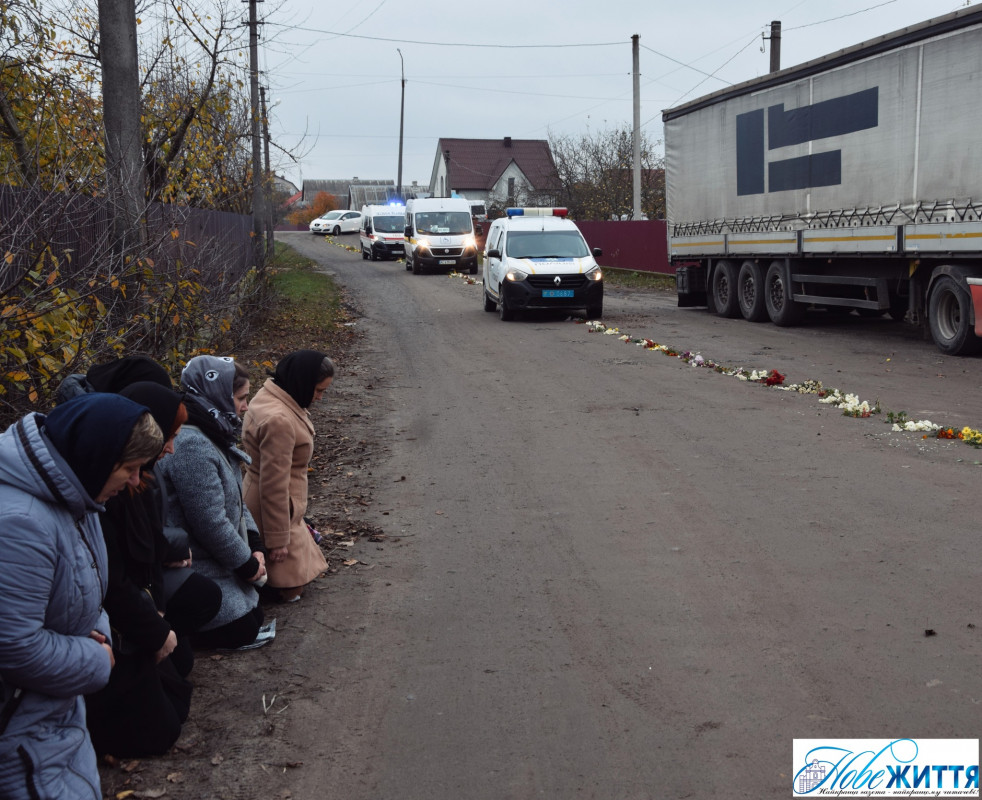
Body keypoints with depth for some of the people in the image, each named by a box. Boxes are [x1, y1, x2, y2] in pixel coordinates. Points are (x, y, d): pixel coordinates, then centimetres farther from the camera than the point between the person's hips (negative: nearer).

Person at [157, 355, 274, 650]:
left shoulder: (214, 435, 6)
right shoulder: (192, 444, -28)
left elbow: (236, 498, 13)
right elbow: (210, 521, -26)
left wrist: (254, 546, 1)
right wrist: (247, 563, -14)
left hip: (218, 561, 11)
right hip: (199, 569, -11)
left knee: (255, 616, 15)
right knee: (243, 632, -3)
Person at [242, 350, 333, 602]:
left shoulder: (272, 395, 1)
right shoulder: (279, 420, -32)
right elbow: (274, 485, -27)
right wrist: (278, 538, -20)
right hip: (273, 512, -10)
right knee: (290, 586, 3)